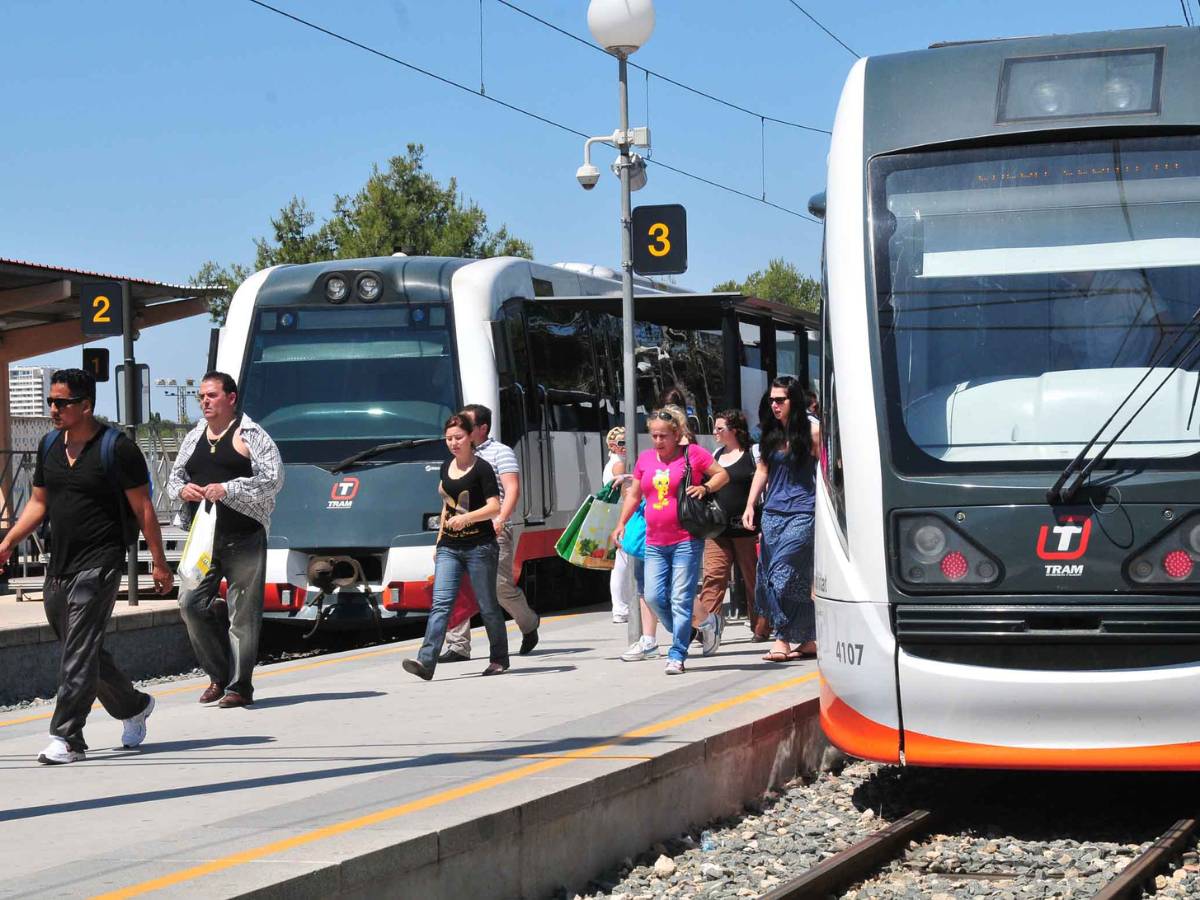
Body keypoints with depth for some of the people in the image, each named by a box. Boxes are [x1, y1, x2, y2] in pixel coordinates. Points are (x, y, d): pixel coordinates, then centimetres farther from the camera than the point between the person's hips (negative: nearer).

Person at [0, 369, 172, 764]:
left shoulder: (117, 448, -10)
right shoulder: (50, 445, 10)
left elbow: (143, 508, -7)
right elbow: (38, 503, 18)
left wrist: (159, 563, -7)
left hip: (99, 563, -7)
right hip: (59, 564, 7)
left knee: (80, 652, -11)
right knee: (79, 649, 14)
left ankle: (67, 738, -9)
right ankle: (134, 707, 33)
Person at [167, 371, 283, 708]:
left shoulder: (251, 435, -2)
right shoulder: (194, 438, 17)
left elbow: (273, 478, -10)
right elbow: (174, 477, 24)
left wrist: (228, 489, -18)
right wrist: (182, 489, -1)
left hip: (244, 538, -6)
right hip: (203, 538, 6)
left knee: (242, 615, -3)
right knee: (190, 604, -3)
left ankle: (239, 686, 5)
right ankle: (219, 675, 14)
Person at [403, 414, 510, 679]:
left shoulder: (481, 468, -7)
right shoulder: (446, 467, 13)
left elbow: (494, 508, -14)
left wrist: (466, 517, -27)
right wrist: (439, 540, 21)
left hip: (479, 547, -5)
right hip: (449, 547, 5)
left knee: (487, 606, 5)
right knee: (441, 603, -7)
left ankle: (499, 659, 20)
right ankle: (426, 662, -18)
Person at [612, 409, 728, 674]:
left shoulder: (692, 454, -2)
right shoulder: (645, 459, 13)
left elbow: (722, 475, 4)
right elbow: (634, 495, 21)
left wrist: (705, 488, -15)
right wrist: (622, 523, 13)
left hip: (686, 541, -5)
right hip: (655, 543, 5)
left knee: (681, 600, -6)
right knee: (654, 597, -2)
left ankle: (677, 656, 0)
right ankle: (684, 634, 21)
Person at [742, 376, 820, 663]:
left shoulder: (811, 431, -3)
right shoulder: (771, 433, 13)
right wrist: (750, 506, 10)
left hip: (802, 513, -6)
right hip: (773, 513, 6)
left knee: (785, 574, -14)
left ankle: (784, 639, -9)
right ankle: (808, 640, 9)